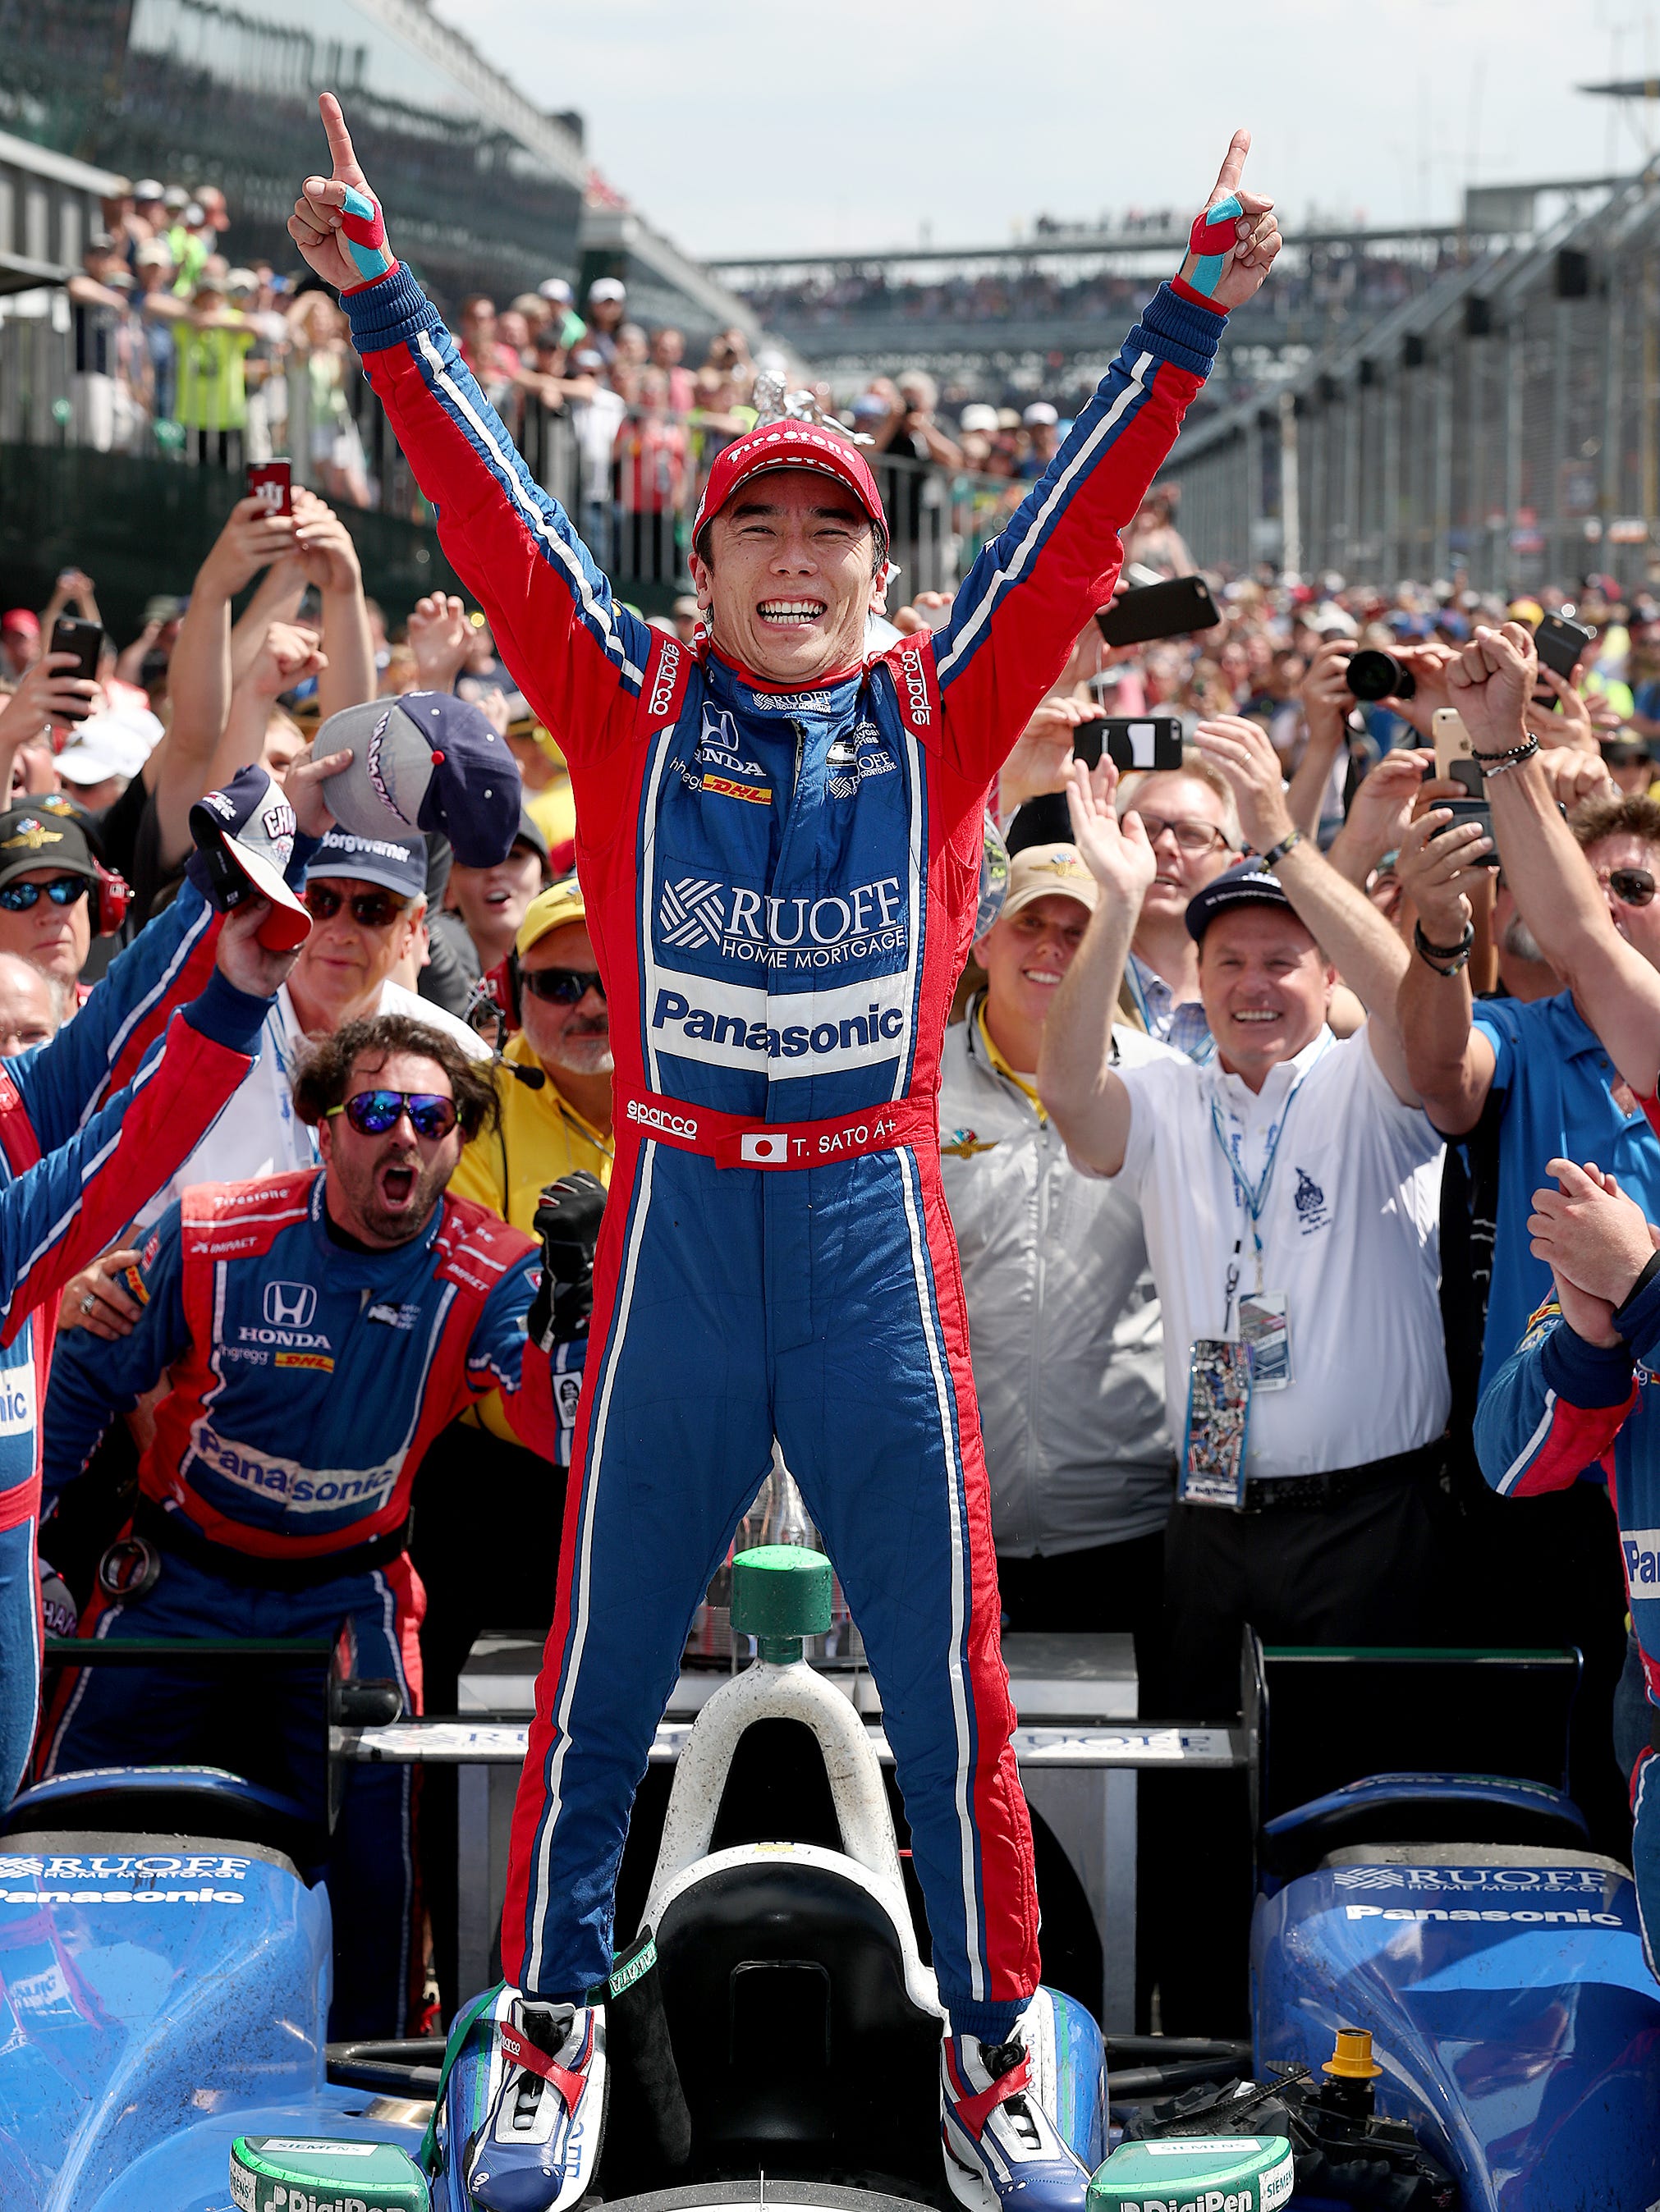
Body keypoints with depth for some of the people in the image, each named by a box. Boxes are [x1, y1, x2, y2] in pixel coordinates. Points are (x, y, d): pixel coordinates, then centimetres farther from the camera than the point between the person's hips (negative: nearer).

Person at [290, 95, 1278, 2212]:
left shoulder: (939, 716, 8)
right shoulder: (629, 710, 7)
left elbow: (1079, 514, 7)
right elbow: (491, 507, 4)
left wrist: (1190, 312, 3)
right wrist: (378, 297, 1)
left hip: (878, 1222, 0)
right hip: (674, 1221, 0)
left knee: (946, 1662, 4)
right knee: (604, 1655, 6)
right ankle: (547, 2035, 19)